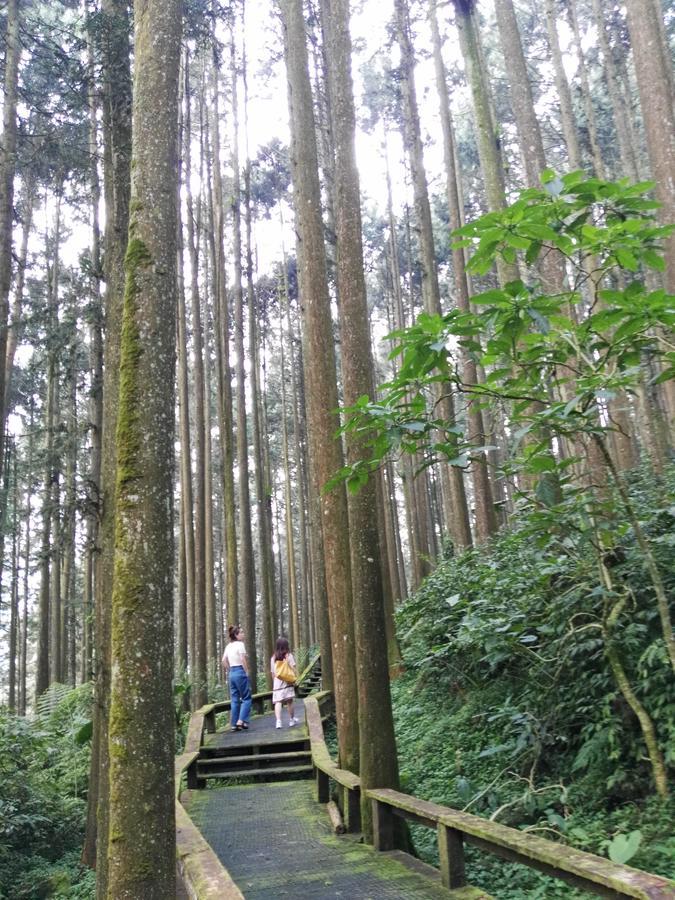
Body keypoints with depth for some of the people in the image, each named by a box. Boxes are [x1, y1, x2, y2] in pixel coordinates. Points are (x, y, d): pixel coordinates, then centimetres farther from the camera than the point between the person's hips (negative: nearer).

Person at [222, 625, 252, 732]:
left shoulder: (228, 646, 12)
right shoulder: (240, 644, -10)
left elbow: (224, 661, 13)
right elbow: (243, 660, -16)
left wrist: (229, 671, 17)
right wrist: (246, 672, -9)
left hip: (231, 672, 7)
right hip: (240, 672, -7)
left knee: (235, 700, 11)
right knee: (246, 698, 1)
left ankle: (234, 724, 11)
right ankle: (241, 720, -9)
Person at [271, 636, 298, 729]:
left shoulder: (273, 658, 10)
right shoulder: (289, 656, -1)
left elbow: (272, 673, 13)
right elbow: (294, 669, -7)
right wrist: (296, 678, 4)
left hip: (277, 683, 2)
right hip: (287, 682, -2)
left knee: (278, 702, -7)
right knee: (289, 701, 10)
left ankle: (278, 721, -22)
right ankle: (292, 720, 22)